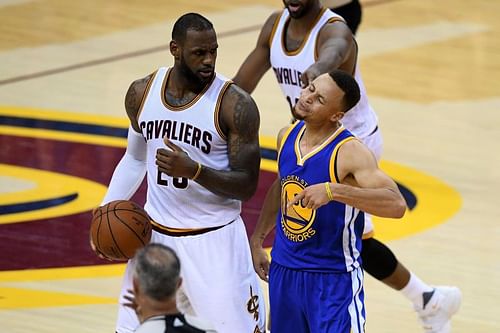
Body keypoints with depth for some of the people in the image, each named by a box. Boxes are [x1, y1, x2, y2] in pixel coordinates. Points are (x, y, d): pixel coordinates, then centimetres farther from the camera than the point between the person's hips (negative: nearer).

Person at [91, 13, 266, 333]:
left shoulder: (234, 105, -17)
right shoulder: (141, 93, -1)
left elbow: (247, 185, -16)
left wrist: (194, 171, -32)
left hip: (214, 240, -4)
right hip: (154, 233, 4)